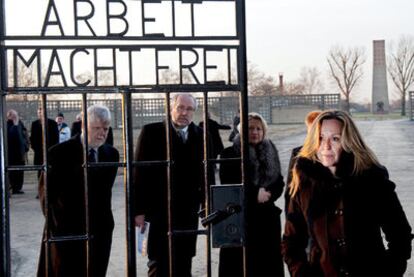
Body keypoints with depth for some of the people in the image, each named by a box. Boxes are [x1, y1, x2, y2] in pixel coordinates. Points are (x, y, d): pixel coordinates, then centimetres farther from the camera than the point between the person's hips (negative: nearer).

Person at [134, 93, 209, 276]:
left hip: (188, 213, 3)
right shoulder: (151, 132, -3)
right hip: (160, 211, -3)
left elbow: (206, 172, 8)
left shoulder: (200, 136, 5)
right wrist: (139, 210, -8)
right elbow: (140, 172, -4)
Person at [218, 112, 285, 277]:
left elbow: (279, 183, 7)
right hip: (239, 217, -4)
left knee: (268, 262, 6)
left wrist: (266, 194, -13)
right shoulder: (230, 154, -3)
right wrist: (255, 194, -12)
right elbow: (229, 185, -9)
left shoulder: (271, 152, 10)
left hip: (267, 216, 4)